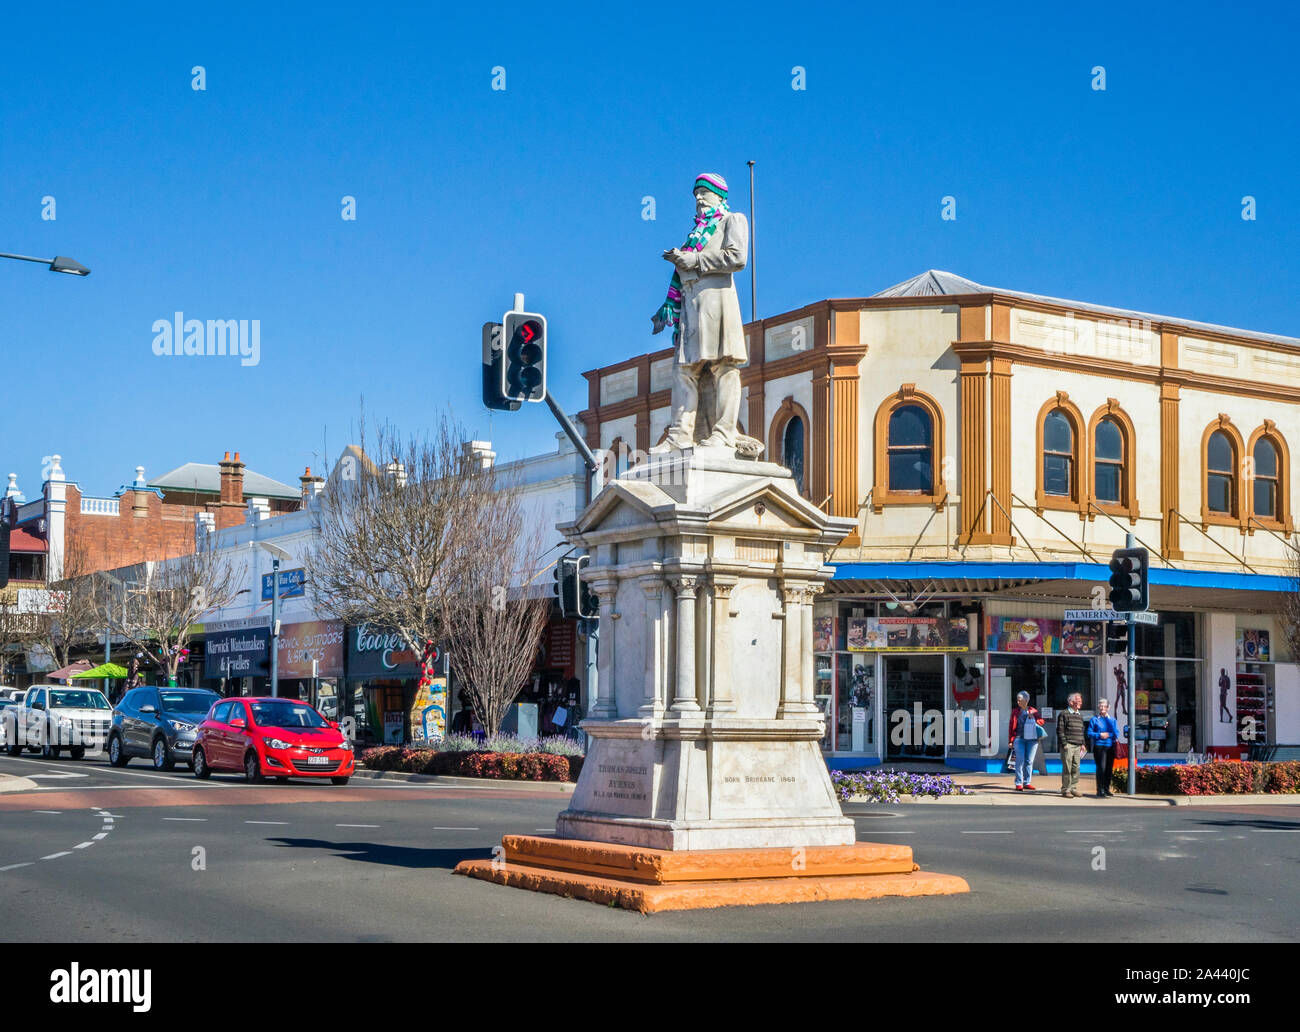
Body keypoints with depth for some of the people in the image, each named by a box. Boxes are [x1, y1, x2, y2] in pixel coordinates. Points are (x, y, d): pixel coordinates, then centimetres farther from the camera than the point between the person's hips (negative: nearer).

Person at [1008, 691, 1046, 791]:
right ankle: (1019, 783, -5)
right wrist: (1011, 740, 1)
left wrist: (1033, 718, -9)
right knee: (1020, 760, -8)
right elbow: (1012, 726, 6)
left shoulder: (1033, 711, 10)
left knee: (1029, 761, 4)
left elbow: (1041, 721, 10)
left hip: (1031, 738, 1)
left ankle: (1027, 782, 12)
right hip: (1019, 738, -1)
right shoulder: (1015, 712, 8)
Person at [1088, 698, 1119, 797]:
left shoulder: (1112, 719, 13)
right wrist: (1099, 735, -11)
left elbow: (1116, 732, 7)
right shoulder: (1094, 720, 5)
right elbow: (1089, 733, 2)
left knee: (1109, 768, 6)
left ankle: (1106, 789, 17)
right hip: (1099, 747, -4)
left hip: (1110, 747, 4)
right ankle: (1100, 791, -9)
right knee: (1101, 768, -11)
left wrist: (1109, 735, -10)